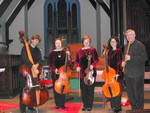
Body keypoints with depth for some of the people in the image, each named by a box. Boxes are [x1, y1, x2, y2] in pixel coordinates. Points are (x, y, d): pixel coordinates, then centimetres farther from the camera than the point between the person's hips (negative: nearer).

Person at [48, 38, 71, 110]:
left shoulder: (65, 52, 5)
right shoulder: (52, 53, 5)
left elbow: (69, 62, 2)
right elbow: (50, 63, 4)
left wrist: (68, 55, -14)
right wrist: (54, 69, -11)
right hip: (55, 73, 0)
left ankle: (62, 104, 14)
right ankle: (58, 104, 14)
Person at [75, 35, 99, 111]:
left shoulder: (93, 50, 4)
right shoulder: (79, 51, 12)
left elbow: (96, 60, 0)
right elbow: (76, 61, 15)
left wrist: (92, 65, -17)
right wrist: (77, 66, -4)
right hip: (82, 72, 3)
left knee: (90, 89, 0)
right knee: (83, 89, 5)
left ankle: (89, 105, 10)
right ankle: (85, 105, 17)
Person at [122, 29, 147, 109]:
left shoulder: (139, 45, -8)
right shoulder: (127, 46, 16)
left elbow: (144, 58, -17)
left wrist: (131, 58, -21)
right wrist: (123, 61, 7)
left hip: (137, 75, -7)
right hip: (128, 74, 7)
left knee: (138, 93, -1)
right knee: (130, 93, 13)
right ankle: (133, 108, 27)